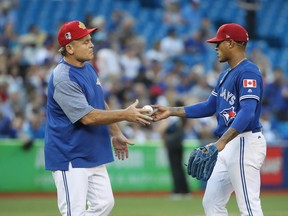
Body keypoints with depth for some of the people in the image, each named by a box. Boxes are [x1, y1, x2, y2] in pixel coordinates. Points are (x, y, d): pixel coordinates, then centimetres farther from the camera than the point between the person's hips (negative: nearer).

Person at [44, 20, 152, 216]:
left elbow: (101, 104, 21)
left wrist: (116, 134, 18)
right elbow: (87, 117, -25)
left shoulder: (88, 68, 9)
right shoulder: (63, 78, -21)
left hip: (93, 154, 9)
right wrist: (125, 115, -22)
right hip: (70, 157, -9)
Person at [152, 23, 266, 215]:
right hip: (229, 145, 11)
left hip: (245, 143, -11)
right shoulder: (226, 75, 17)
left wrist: (222, 142, -37)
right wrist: (172, 111, 18)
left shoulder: (248, 72, -14)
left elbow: (247, 112, -26)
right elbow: (210, 107, 23)